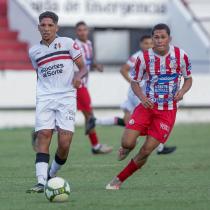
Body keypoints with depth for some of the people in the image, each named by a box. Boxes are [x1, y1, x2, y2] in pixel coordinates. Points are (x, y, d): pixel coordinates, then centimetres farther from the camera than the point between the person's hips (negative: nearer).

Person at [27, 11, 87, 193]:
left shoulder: (67, 43, 5)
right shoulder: (34, 52, 14)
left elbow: (83, 68, 5)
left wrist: (78, 76, -15)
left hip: (66, 97, -2)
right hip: (44, 98, 2)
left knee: (64, 142, -12)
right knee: (43, 136, -15)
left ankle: (51, 174, 12)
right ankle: (41, 182, -20)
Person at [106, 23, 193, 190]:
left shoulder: (180, 55, -7)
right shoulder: (144, 57, -7)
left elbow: (188, 79, 7)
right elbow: (135, 82, 4)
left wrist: (182, 91, -14)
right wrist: (142, 97, -16)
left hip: (168, 111, 0)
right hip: (148, 106, 1)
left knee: (146, 151, -6)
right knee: (127, 143, -14)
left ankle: (119, 180, 10)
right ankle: (127, 149, 25)